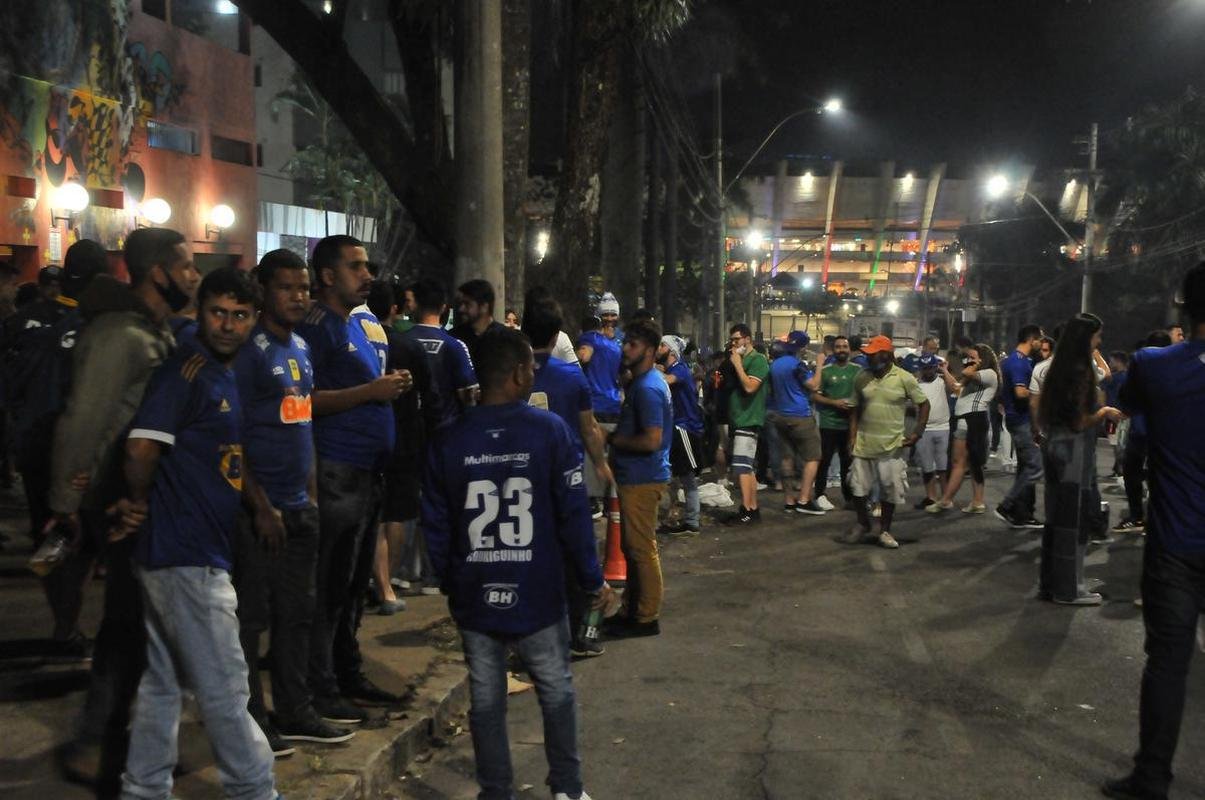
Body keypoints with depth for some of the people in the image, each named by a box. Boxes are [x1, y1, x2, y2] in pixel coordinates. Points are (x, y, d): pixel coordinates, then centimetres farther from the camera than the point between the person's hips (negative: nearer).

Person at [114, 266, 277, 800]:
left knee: (166, 681, 16)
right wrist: (141, 502, -8)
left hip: (195, 550, 9)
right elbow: (143, 445, -23)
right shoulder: (188, 368, -14)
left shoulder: (223, 374, 15)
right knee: (224, 687, 0)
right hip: (187, 554, -9)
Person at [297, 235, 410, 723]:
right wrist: (370, 391, -20)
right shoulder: (315, 326, -10)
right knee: (329, 585, -4)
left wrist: (394, 385, 7)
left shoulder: (370, 325, 17)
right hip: (336, 470, -9)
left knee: (355, 581, 16)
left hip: (369, 468, 9)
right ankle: (320, 689, 3)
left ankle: (349, 675, 27)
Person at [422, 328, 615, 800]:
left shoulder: (448, 441, -3)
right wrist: (594, 580, 1)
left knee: (486, 700, 11)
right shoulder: (550, 430, -11)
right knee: (557, 692, 14)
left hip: (475, 599, 2)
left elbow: (435, 526, 2)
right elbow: (573, 513, -9)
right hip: (537, 596, -2)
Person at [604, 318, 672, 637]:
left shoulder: (647, 388, -20)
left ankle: (647, 618, 8)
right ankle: (631, 610, 27)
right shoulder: (641, 381, 13)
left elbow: (651, 440, -26)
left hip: (642, 479, -10)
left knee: (642, 549, -1)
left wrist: (613, 439, -14)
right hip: (634, 476, 10)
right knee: (632, 546, 17)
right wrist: (615, 435, 7)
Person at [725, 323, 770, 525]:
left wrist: (737, 364, -14)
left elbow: (750, 387, -20)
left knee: (742, 467, -14)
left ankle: (747, 511, -14)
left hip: (749, 420, -9)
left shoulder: (758, 360, -9)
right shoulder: (739, 360, 18)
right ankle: (753, 510, 13)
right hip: (738, 420, 9)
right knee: (748, 468, 10)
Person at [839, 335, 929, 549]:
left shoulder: (904, 379, -7)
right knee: (858, 487, 6)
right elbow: (855, 409, 10)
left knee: (890, 491, 6)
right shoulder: (862, 378, 3)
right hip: (864, 444, 3)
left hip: (891, 447, -3)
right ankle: (862, 524, 27)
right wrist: (852, 437, 2)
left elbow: (923, 404, 1)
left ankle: (885, 531, 21)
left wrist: (918, 432, -7)